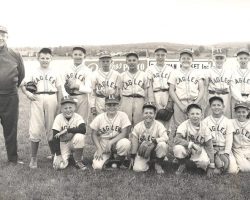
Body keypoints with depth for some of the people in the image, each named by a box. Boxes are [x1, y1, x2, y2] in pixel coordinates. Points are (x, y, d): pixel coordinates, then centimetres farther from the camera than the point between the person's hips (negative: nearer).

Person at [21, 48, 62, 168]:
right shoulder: (34, 72, 9)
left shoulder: (54, 73, 10)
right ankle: (33, 158, 6)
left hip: (51, 99, 1)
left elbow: (59, 89, 9)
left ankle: (53, 153, 24)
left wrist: (59, 104, 3)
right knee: (35, 129, -2)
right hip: (37, 99, -1)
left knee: (51, 127, 8)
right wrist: (27, 93, -6)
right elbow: (22, 84, 12)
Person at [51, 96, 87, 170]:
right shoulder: (59, 118, -14)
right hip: (63, 144, 0)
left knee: (80, 136, -35)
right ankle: (67, 156, 17)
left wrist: (67, 130, -34)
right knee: (59, 166, -22)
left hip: (74, 142, 0)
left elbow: (83, 129, -35)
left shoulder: (78, 117, -14)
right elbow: (55, 137, -17)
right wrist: (58, 155, -23)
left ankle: (78, 161, -12)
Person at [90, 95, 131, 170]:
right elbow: (94, 134, 2)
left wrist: (111, 142, -25)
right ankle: (111, 160, 12)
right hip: (103, 147, 1)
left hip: (117, 143, -1)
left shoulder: (122, 115, -7)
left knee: (126, 143, -36)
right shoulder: (99, 118, -3)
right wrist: (99, 149, -11)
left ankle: (118, 160, -5)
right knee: (97, 166, -22)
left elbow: (124, 133, -15)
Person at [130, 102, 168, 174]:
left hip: (155, 151, 0)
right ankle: (147, 163, 14)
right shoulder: (137, 127, -7)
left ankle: (158, 164, -4)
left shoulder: (159, 125, -12)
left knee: (162, 145, -31)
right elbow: (134, 143, 1)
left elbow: (165, 138, -27)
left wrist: (153, 141, -41)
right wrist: (132, 157, 4)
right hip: (142, 153, 1)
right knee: (137, 168, -23)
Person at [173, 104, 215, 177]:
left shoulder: (204, 128, -11)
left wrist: (211, 165, -14)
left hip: (199, 150, 1)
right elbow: (177, 140, -31)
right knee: (178, 149, -36)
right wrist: (192, 145, -40)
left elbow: (209, 146, -9)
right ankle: (182, 164, -2)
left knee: (205, 162, -31)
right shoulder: (184, 125, -18)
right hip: (186, 149, -1)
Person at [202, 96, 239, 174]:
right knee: (219, 164, -30)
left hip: (224, 149, 2)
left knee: (233, 170, -15)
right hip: (211, 149, -2)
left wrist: (226, 153, -10)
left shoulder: (227, 121, 5)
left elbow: (229, 138, 0)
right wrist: (213, 153, -12)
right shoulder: (205, 121, 1)